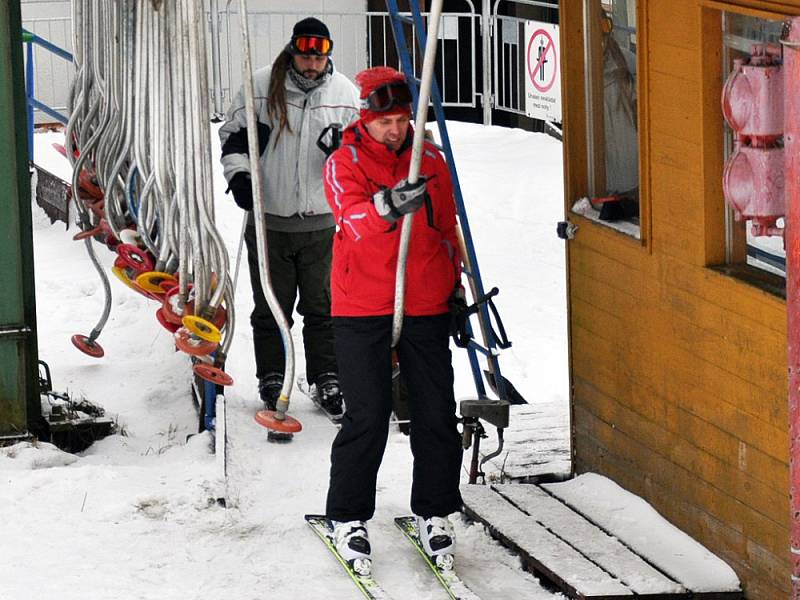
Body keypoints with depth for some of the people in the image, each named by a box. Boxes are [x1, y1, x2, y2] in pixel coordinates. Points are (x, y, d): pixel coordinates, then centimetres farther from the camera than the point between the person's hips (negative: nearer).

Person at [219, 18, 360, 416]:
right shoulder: (261, 86, -4)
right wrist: (238, 173, -9)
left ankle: (327, 380, 18)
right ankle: (271, 380, 19)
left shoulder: (345, 92, 0)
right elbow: (232, 134, 7)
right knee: (271, 308, 8)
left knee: (322, 307, 8)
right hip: (268, 219, -1)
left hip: (321, 222, 1)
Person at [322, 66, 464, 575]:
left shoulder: (431, 161, 8)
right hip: (363, 312, -4)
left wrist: (455, 289, 19)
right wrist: (387, 206, -45)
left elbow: (449, 230, 19)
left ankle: (435, 513, 17)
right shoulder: (344, 164, -5)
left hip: (426, 308, 4)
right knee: (367, 417, -5)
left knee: (437, 414, 3)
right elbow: (355, 221, -25)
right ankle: (348, 519, 8)